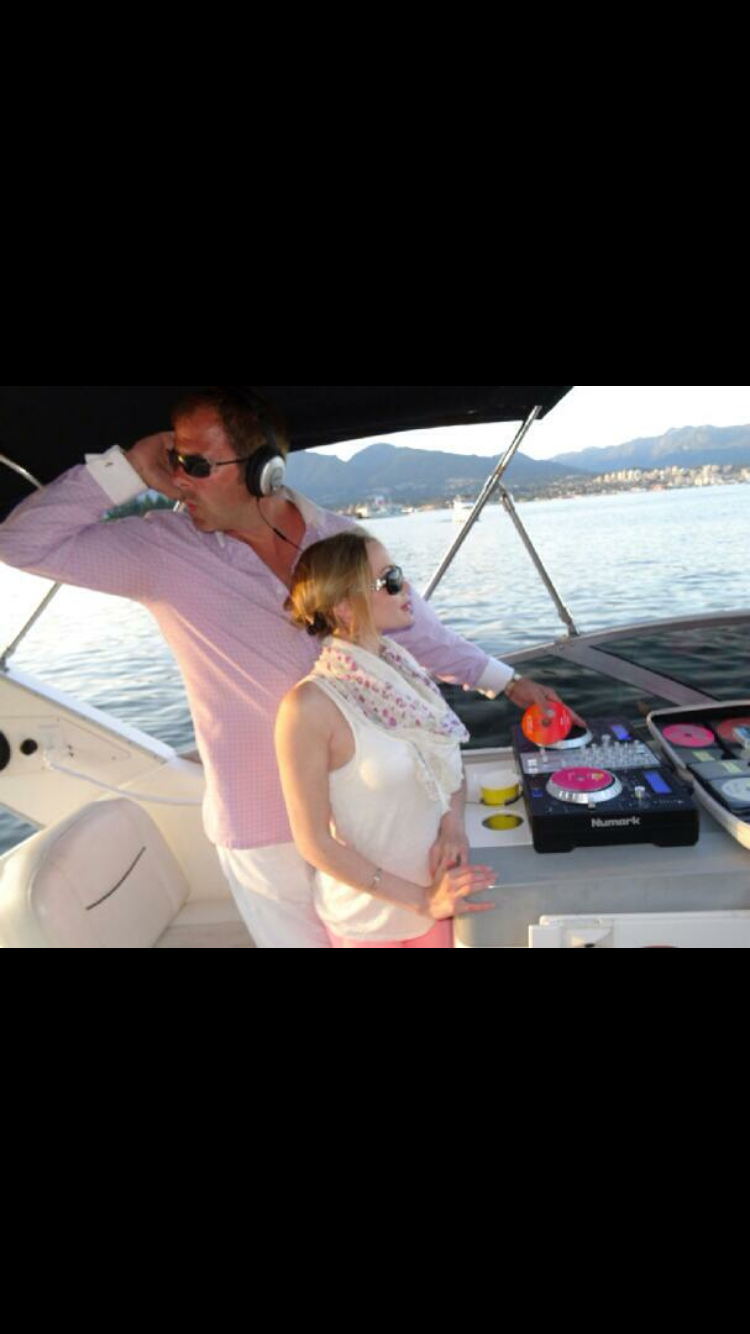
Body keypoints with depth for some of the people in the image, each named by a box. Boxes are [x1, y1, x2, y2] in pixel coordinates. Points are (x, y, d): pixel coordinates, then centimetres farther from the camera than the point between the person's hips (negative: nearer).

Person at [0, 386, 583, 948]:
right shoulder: (160, 550, -10)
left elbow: (416, 630, 5)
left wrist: (508, 681, 9)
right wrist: (129, 470, -19)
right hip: (268, 831, -2)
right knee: (302, 935, 18)